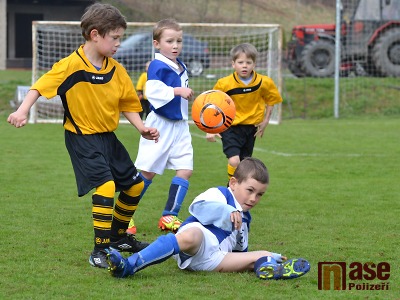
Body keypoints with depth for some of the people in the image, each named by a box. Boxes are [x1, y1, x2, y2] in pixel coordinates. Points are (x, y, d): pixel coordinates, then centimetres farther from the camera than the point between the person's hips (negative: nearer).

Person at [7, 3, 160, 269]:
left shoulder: (116, 70, 1)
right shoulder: (71, 65, -17)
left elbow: (127, 103, 9)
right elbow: (41, 86, -16)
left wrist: (141, 128, -4)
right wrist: (23, 111, -28)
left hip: (108, 137, 8)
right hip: (82, 138, -7)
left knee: (134, 185, 14)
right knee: (105, 185, -23)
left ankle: (118, 236, 36)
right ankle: (100, 251, -16)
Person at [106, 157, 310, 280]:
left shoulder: (244, 220, 34)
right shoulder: (219, 195, 9)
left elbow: (240, 251, 38)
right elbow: (198, 206, -12)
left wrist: (272, 256, 29)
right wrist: (227, 212, -25)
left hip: (213, 259, 7)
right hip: (200, 237, -7)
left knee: (261, 256, -4)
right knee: (191, 236, -42)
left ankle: (269, 268, -44)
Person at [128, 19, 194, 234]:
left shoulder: (181, 67, 12)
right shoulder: (157, 66, -14)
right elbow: (152, 91, -31)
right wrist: (177, 91, -33)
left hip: (179, 126, 7)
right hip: (160, 125, -7)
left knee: (185, 170, -2)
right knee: (147, 172, -2)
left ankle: (169, 216, 5)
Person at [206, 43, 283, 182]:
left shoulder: (264, 83, -9)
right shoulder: (224, 84, -16)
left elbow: (271, 100, 11)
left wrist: (265, 120, 2)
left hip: (251, 127, 3)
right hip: (230, 127, -3)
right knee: (234, 161, -20)